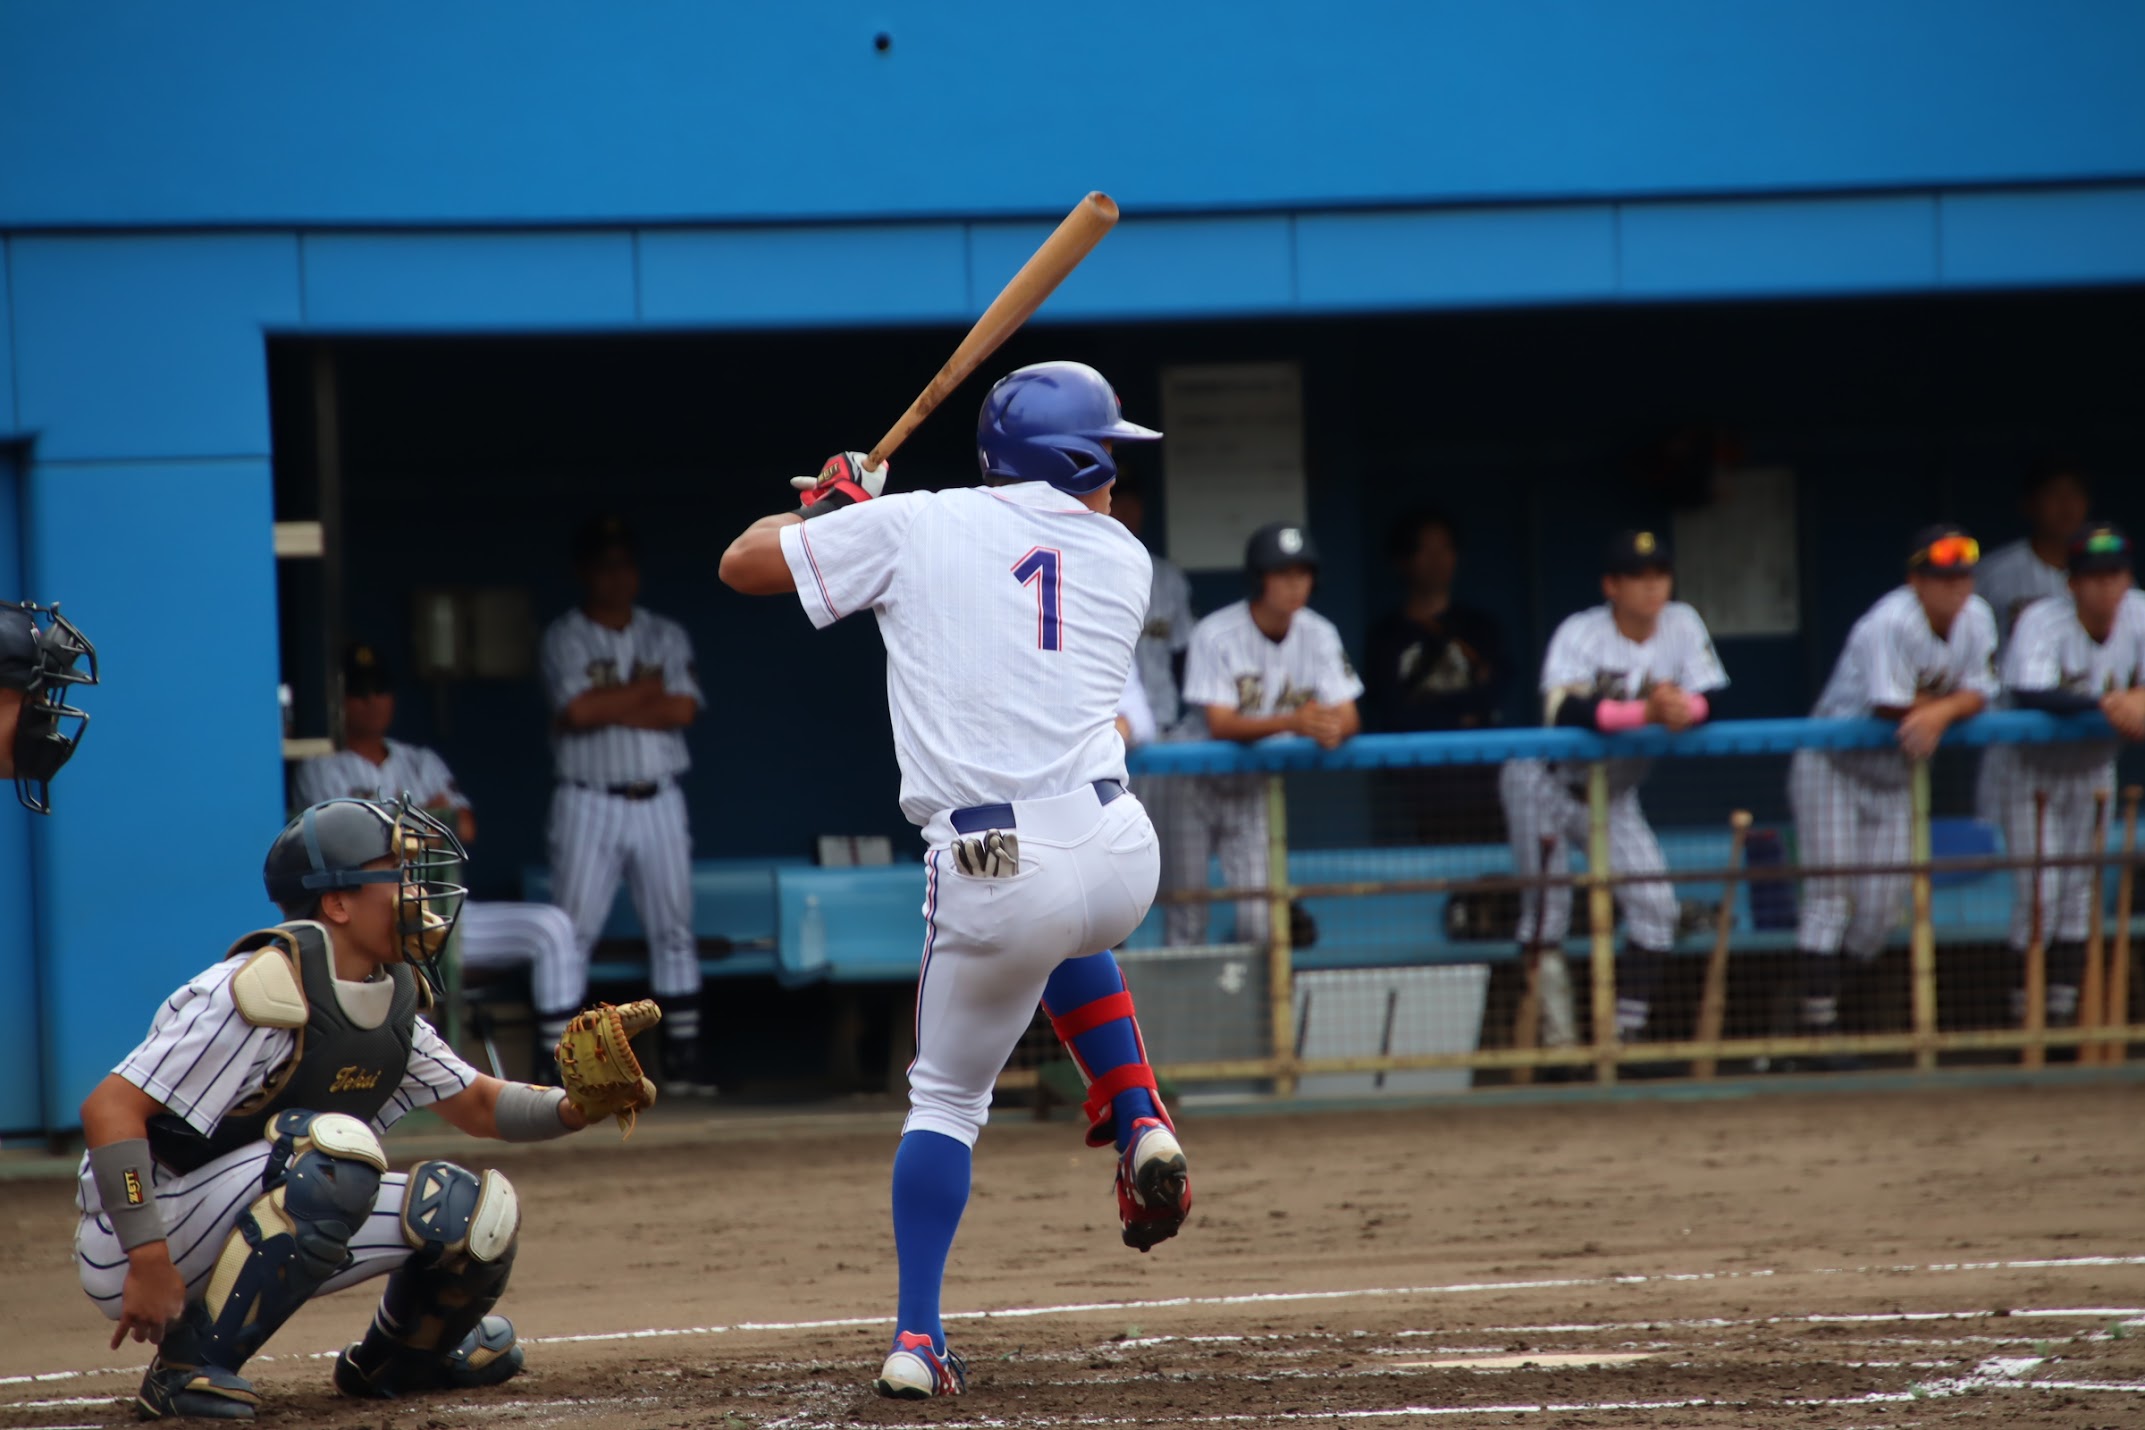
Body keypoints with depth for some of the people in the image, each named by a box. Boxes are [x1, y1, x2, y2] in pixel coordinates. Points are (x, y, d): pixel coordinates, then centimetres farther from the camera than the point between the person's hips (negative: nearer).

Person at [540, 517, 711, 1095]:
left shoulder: (667, 637, 10)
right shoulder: (564, 638, 0)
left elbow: (683, 709, -6)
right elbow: (577, 708, -17)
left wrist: (606, 708, -11)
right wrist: (647, 689, -6)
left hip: (658, 802, 4)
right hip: (589, 802, -4)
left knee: (674, 929, 4)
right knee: (571, 932, -7)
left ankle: (682, 1057, 8)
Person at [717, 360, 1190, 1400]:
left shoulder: (912, 527, 5)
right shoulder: (1123, 562, 12)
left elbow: (744, 563, 13)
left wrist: (825, 505, 33)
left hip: (988, 875, -2)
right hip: (1120, 860, 2)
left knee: (946, 1098, 16)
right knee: (1070, 935, 40)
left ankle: (917, 1341, 6)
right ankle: (1140, 1128, 20)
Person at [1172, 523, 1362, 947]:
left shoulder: (1318, 636, -6)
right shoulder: (1216, 635, -19)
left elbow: (1348, 718, -12)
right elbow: (1220, 724, -28)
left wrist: (1331, 730, -38)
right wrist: (1293, 722, -43)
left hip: (1255, 788, 3)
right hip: (1199, 782, -3)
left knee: (1258, 920, -7)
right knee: (1186, 918, -3)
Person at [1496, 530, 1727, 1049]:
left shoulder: (1682, 626, -8)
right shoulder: (1580, 633, -22)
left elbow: (1710, 700, -14)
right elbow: (1563, 710, -38)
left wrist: (1684, 708, -38)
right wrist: (1644, 711, -49)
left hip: (1613, 798, 5)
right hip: (1549, 785, -4)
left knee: (1656, 905, -5)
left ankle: (1627, 1031, 5)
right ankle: (1555, 1032, -10)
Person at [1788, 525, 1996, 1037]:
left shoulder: (1975, 618, -5)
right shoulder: (1890, 624, -27)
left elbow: (1977, 694, -6)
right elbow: (1891, 708, -28)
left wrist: (1940, 712, -27)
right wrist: (1946, 703, -11)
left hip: (1893, 777, 6)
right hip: (1833, 765, -6)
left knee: (1881, 906, 4)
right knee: (1831, 893, -11)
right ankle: (1819, 1019, -12)